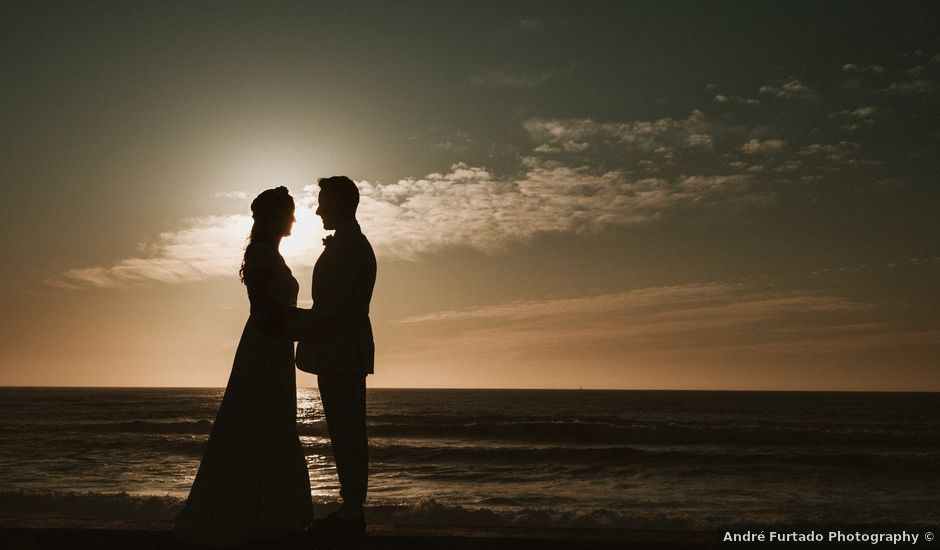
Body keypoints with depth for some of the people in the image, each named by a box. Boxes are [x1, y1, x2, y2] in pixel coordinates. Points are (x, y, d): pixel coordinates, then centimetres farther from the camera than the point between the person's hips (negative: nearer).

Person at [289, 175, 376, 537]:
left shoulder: (345, 247, -14)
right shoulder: (355, 244, 19)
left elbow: (332, 306, -20)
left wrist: (290, 325, -9)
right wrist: (297, 320, 18)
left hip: (340, 356, -10)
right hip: (346, 354, 10)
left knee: (347, 435, -6)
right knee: (348, 434, 12)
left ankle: (352, 513, 0)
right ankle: (352, 510, 18)